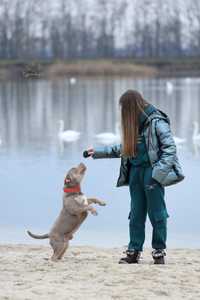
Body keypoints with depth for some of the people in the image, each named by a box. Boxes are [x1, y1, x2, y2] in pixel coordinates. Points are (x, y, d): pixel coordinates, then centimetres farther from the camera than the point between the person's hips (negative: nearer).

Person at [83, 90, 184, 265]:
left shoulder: (156, 122, -10)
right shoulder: (134, 125, 14)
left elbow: (170, 148, -13)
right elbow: (123, 148, 23)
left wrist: (160, 171, -20)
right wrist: (98, 152, 23)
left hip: (152, 172, -7)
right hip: (135, 172, 7)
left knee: (157, 214, -2)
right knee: (136, 214, 7)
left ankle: (159, 252, 6)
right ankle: (134, 252, 9)